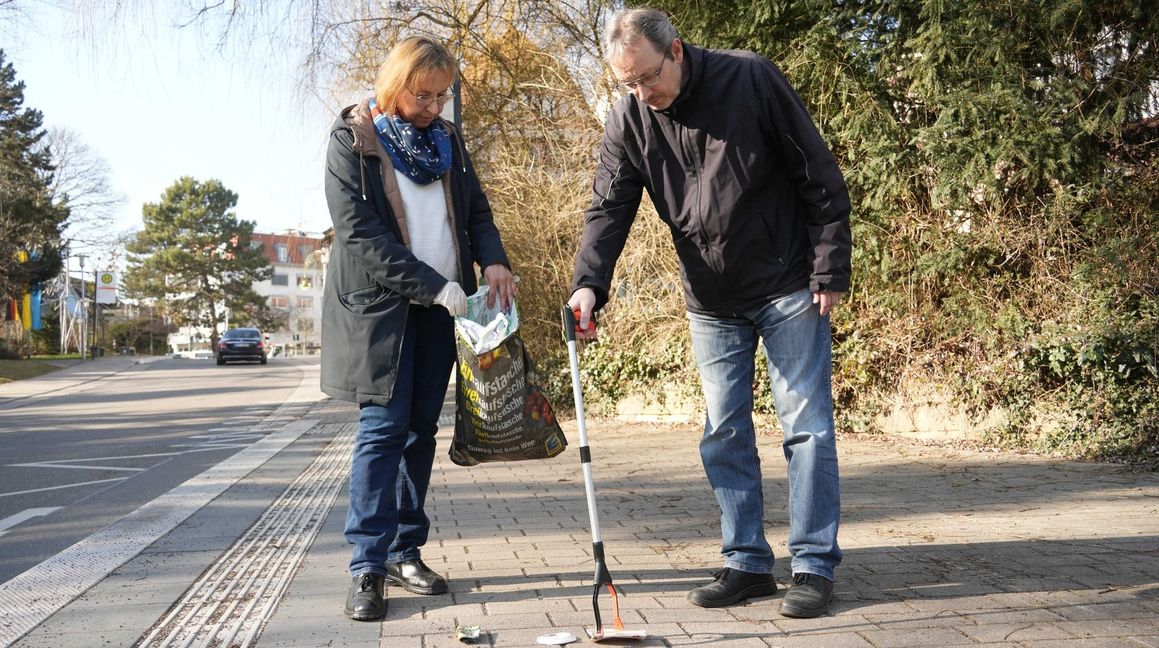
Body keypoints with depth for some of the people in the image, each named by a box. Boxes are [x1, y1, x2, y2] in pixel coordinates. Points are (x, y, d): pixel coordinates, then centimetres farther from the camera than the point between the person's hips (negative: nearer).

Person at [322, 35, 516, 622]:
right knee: (383, 429, -9)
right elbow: (359, 232, -14)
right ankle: (367, 568, -4)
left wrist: (493, 259, -8)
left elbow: (476, 210, 14)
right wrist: (434, 285, -20)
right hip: (378, 304, -5)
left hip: (441, 306, 5)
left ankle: (405, 551, 15)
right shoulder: (351, 139, -5)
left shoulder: (447, 140, 12)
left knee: (421, 429, 6)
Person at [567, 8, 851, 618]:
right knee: (724, 435, 7)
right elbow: (609, 207, -9)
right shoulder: (627, 120, -4)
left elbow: (819, 176, -11)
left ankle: (815, 565, 9)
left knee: (805, 424, 0)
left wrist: (830, 271, -12)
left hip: (788, 289, -4)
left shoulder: (750, 78, -15)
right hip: (711, 304, 5)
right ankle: (747, 563, 19)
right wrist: (588, 283, -26)